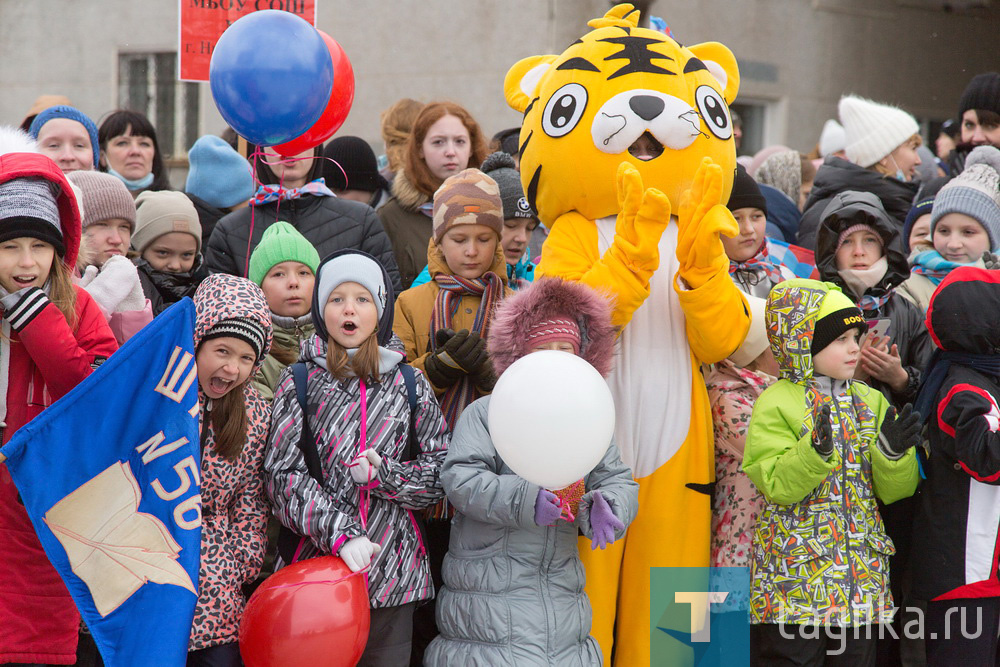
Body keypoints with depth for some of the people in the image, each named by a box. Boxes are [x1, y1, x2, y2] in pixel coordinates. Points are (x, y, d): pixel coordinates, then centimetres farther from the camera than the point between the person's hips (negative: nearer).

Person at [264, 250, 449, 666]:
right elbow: (282, 475, -5)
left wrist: (383, 474, -11)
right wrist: (339, 532, -16)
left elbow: (440, 473, 7)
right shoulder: (299, 382, 3)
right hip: (316, 564, -1)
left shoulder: (410, 385, 8)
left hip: (393, 572, 1)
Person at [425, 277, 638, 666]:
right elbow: (460, 480, -12)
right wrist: (526, 501, -25)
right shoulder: (486, 412, -1)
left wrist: (606, 508, -20)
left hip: (561, 586, 4)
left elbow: (618, 481, 5)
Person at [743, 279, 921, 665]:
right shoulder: (776, 405, -7)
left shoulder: (871, 402, 10)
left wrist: (893, 452, -12)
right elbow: (778, 486, -16)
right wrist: (817, 450, -31)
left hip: (861, 575, 5)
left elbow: (896, 490, 7)